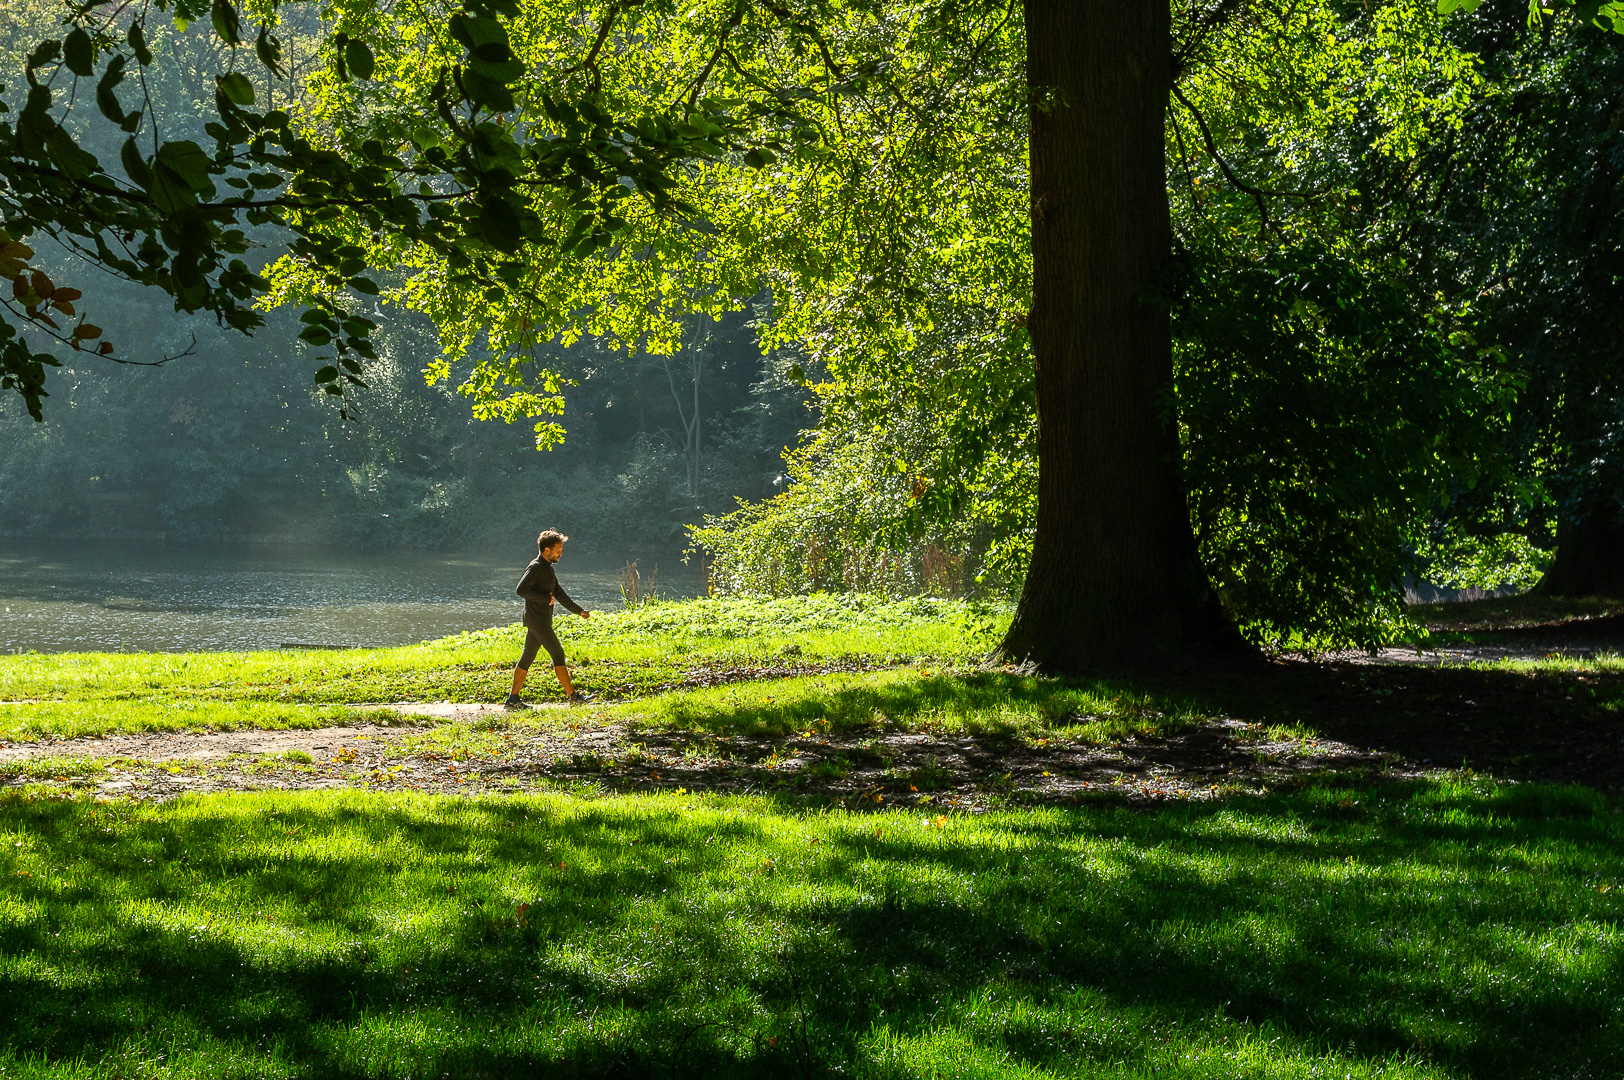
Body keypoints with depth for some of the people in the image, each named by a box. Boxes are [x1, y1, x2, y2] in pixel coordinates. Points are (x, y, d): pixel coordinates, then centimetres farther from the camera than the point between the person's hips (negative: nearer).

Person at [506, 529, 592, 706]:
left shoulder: (547, 568, 18)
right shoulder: (535, 567, -13)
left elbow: (559, 593, 25)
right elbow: (521, 589, -23)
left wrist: (579, 610, 23)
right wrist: (545, 597, -19)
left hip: (541, 620, 10)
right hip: (537, 620, -10)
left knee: (527, 658, 8)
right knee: (558, 654, -8)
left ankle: (513, 698, 9)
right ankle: (572, 695, -5)